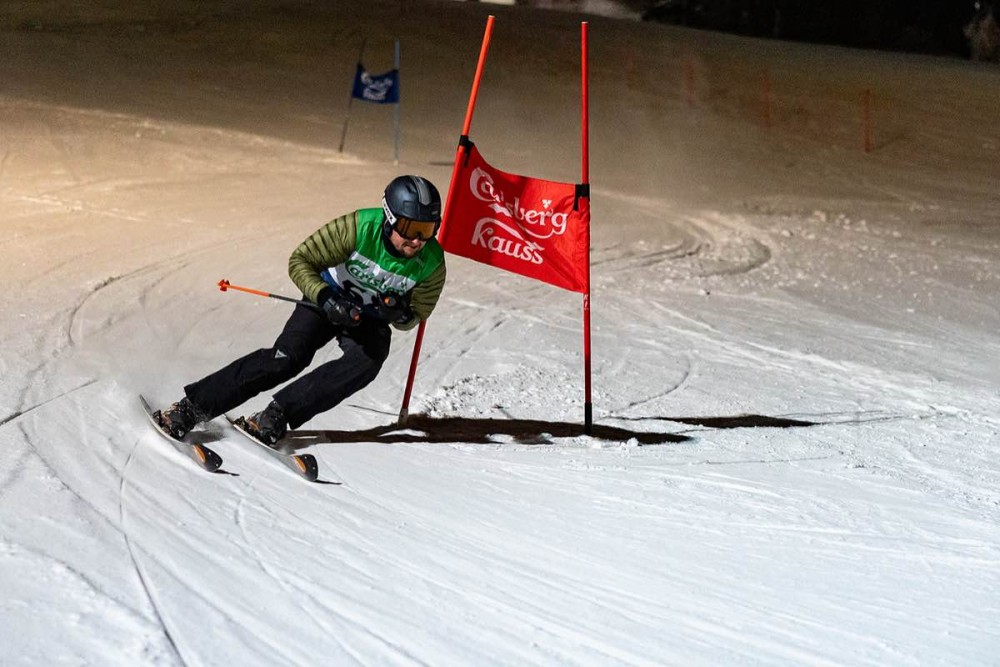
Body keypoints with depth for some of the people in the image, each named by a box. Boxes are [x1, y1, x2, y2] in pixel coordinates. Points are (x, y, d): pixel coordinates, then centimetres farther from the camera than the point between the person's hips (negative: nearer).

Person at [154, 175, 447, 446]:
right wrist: (326, 297, -36)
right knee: (288, 357, -24)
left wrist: (400, 314, -27)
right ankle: (193, 406, -19)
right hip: (327, 300, -2)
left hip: (370, 320, 2)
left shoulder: (431, 263, -21)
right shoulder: (359, 227, -28)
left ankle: (278, 413, -26)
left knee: (366, 362, -30)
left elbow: (417, 314, -4)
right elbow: (300, 261, -20)